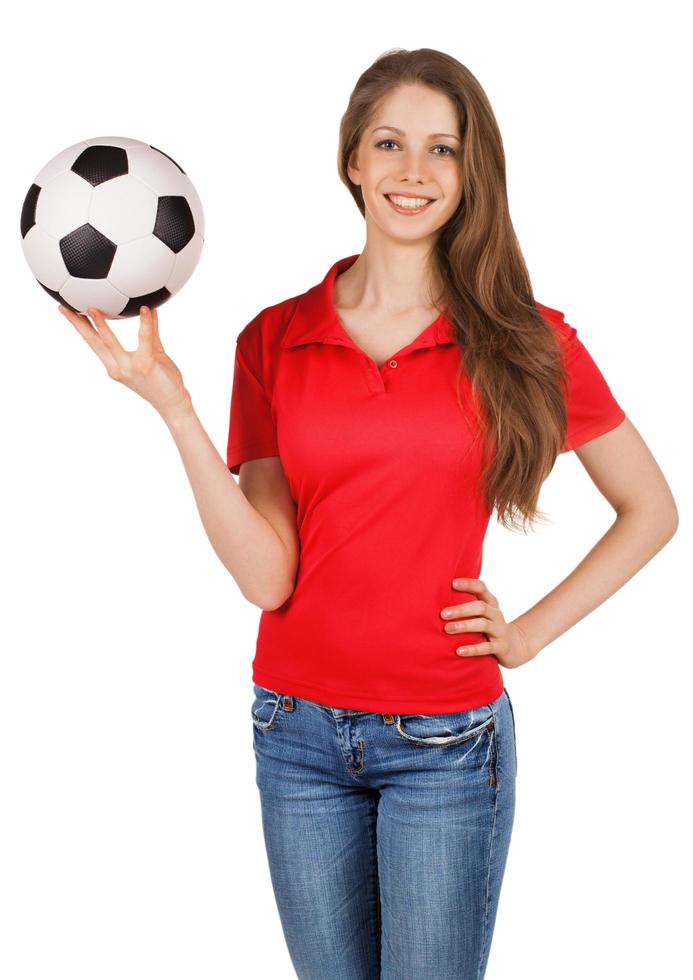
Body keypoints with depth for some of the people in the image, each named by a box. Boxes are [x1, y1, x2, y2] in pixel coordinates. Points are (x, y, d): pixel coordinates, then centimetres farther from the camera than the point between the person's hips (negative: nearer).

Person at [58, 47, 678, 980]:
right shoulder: (274, 340, 0)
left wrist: (531, 632, -2)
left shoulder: (523, 342, -4)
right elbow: (266, 575, -9)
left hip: (447, 740, -2)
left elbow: (651, 509, 7)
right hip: (300, 730, 2)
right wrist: (173, 405, -16)